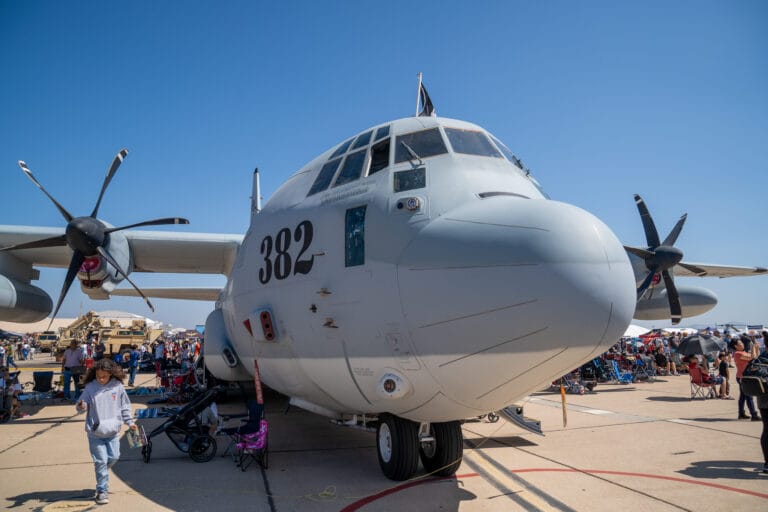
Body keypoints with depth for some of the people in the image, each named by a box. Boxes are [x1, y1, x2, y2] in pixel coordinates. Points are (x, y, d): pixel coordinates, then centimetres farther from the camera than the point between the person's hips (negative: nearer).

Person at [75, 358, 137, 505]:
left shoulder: (118, 386, -3)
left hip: (113, 431, 3)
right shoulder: (90, 388, -9)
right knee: (101, 461, 0)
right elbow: (81, 406, -7)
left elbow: (124, 406, 7)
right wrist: (81, 407, -30)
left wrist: (129, 422, 6)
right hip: (95, 432, -2)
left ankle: (102, 474, 41)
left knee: (114, 456, 11)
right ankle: (102, 490, 14)